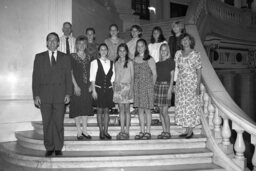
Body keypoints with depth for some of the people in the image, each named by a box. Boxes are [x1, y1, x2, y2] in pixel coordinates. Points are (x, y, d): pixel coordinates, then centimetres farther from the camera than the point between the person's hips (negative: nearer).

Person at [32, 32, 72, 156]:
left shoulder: (65, 58, 12)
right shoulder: (39, 57, 12)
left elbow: (68, 76, 8)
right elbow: (35, 77, 7)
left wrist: (68, 93, -2)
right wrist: (36, 95, -1)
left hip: (60, 95, 0)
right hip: (44, 95, 1)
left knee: (59, 122, 0)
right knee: (47, 123, 3)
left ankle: (58, 148, 11)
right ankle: (49, 148, 15)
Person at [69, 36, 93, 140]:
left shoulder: (88, 57, 11)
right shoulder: (72, 57, -2)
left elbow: (89, 72, 12)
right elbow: (71, 72, -6)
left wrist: (91, 85, 3)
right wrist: (75, 85, -13)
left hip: (86, 86, 4)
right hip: (77, 86, -4)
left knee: (86, 108, 5)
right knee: (77, 108, -1)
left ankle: (85, 131, 14)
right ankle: (79, 132, 7)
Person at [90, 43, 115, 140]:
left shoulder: (111, 63, 8)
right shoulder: (95, 62, -1)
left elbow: (112, 78, 9)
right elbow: (92, 78, -3)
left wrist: (112, 89, 3)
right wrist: (93, 90, -8)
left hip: (108, 89, 3)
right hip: (98, 89, -3)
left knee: (106, 110, 7)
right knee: (100, 111, 2)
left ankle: (106, 131, 14)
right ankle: (101, 132, 9)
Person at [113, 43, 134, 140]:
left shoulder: (129, 62, 2)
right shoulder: (116, 63, 11)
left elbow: (132, 76, 2)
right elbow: (115, 76, 13)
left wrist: (131, 88, -6)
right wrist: (114, 87, 4)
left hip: (127, 87, -3)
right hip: (118, 87, 3)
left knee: (127, 109, -2)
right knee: (121, 109, 5)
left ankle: (127, 131, 2)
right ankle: (122, 131, 9)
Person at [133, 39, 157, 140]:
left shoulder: (150, 60, -2)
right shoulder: (134, 59, 9)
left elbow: (154, 74, -2)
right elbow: (133, 73, 12)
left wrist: (152, 86, -4)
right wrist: (134, 85, 3)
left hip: (147, 86, -4)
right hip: (137, 86, 4)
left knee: (147, 109, -1)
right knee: (140, 109, 7)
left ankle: (148, 132, 7)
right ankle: (142, 131, 14)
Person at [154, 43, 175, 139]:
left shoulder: (170, 61, 0)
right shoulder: (158, 63, 14)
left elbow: (172, 76, -3)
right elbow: (156, 76, 15)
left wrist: (170, 90, -11)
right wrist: (154, 87, 7)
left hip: (166, 85, -5)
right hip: (158, 85, 5)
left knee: (164, 111, -7)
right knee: (161, 111, 6)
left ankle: (168, 132, 4)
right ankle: (164, 131, 14)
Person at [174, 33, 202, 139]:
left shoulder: (195, 54, -5)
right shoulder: (178, 53, 7)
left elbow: (199, 71, -5)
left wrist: (198, 86, -11)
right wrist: (173, 83, 4)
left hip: (192, 82, -4)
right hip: (180, 82, 5)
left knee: (191, 105, -2)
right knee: (181, 105, 6)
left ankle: (191, 130, 8)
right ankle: (187, 130, 16)